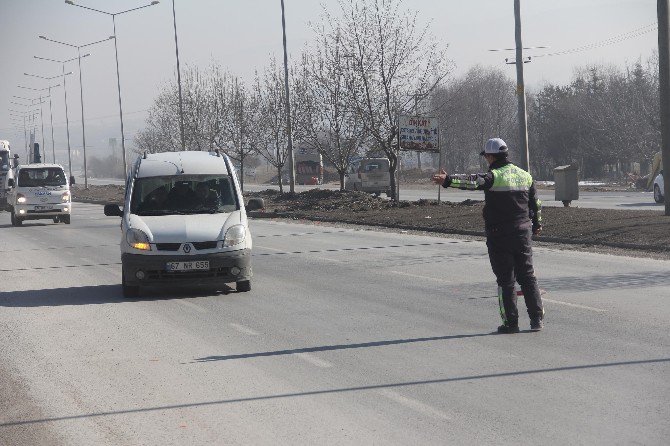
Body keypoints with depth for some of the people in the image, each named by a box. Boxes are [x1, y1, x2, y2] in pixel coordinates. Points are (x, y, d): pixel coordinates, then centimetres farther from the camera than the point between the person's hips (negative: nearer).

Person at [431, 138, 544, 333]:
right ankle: (537, 319, 12)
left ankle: (511, 322, 2)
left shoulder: (494, 176, -12)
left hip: (499, 235, -5)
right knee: (527, 277, 13)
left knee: (505, 280, 2)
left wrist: (448, 180, -44)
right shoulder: (525, 175, 10)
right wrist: (537, 224, 35)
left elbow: (473, 181, -32)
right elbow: (536, 203, 20)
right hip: (523, 233, 5)